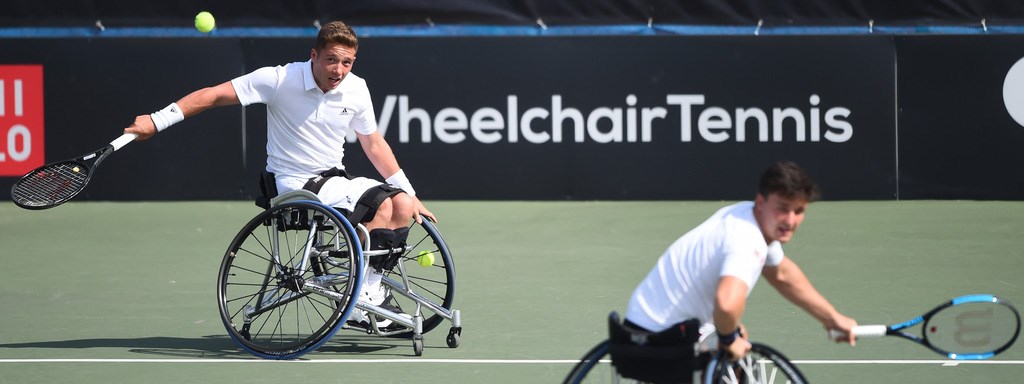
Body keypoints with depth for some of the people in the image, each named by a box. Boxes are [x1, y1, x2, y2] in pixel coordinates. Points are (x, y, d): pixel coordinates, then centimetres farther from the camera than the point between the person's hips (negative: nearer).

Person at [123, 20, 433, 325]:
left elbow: (374, 144, 15)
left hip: (334, 179, 7)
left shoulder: (356, 88, 1)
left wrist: (409, 194, 13)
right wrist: (156, 121, -16)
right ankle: (363, 296, -18)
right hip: (294, 184, -7)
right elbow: (214, 95, -12)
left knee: (402, 204, -13)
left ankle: (371, 291, -4)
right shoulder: (280, 79, -15)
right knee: (381, 206, -26)